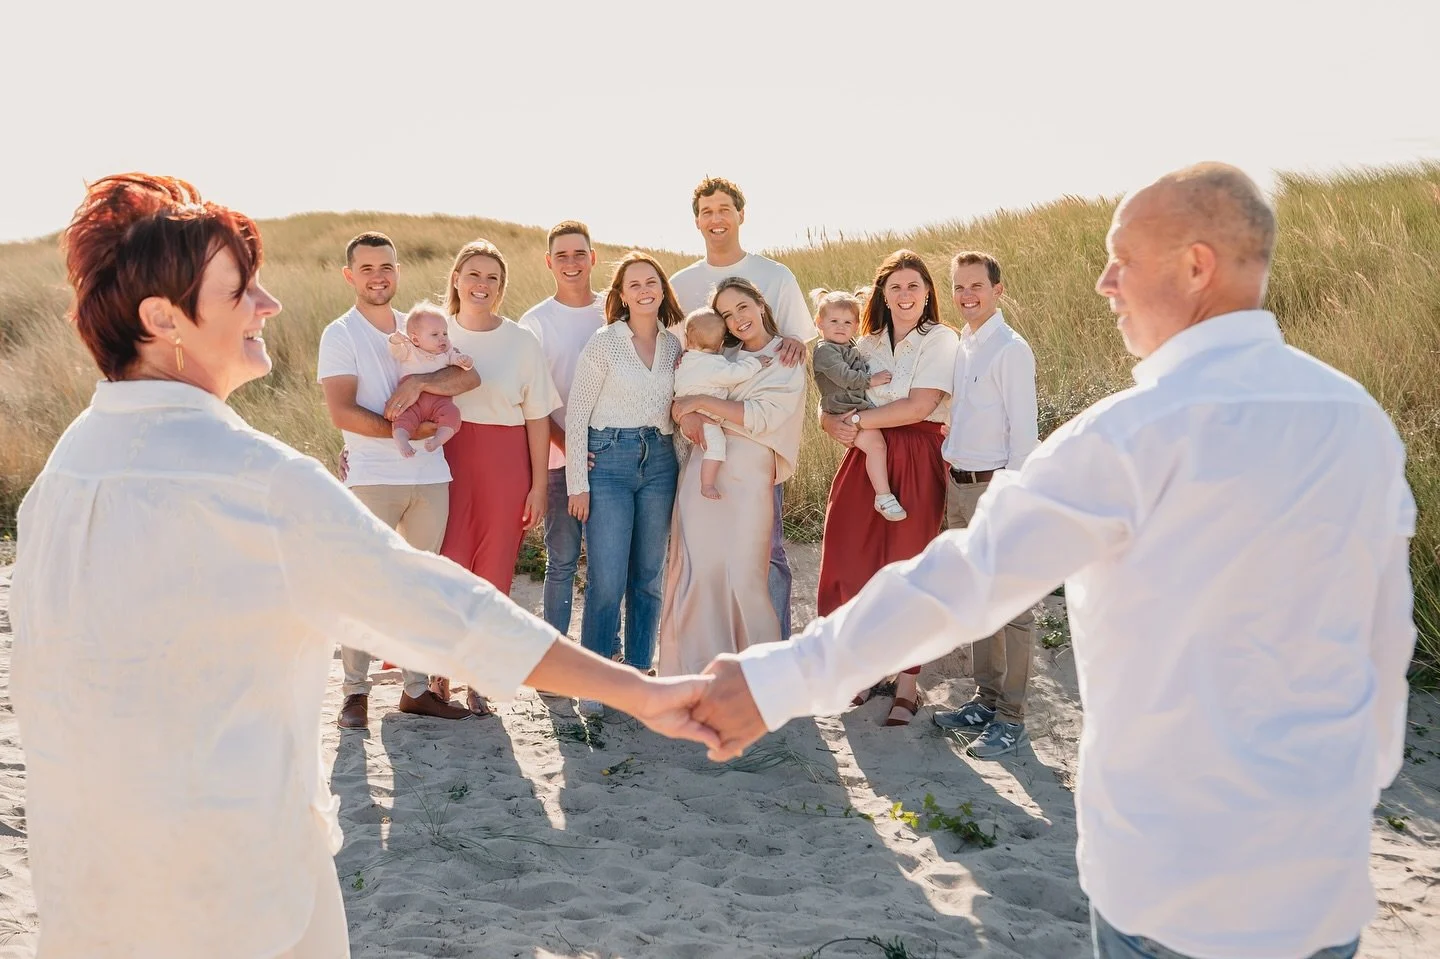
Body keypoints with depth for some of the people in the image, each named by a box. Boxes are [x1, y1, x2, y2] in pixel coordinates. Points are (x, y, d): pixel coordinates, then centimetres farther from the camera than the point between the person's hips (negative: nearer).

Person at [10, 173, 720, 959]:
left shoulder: (67, 459, -1)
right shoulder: (255, 479, -24)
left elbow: (34, 677, 5)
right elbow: (437, 608, -27)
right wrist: (639, 691, -24)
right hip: (228, 868, -7)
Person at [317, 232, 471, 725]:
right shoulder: (340, 335, 1)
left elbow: (467, 376, -3)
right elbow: (342, 412, -11)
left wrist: (418, 382, -18)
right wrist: (402, 432, -14)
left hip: (430, 475, 4)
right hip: (372, 477, -4)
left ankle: (416, 688, 17)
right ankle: (355, 691, 9)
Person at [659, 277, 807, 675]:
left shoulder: (788, 363, 4)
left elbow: (763, 416, -10)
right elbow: (678, 397, 15)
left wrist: (702, 402, -10)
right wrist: (685, 414, -7)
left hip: (747, 481, -4)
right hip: (698, 475, 4)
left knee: (743, 576, -7)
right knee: (698, 571, 0)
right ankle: (697, 669, 8)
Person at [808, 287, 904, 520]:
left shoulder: (849, 347, 22)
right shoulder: (825, 351, -9)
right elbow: (843, 376, -21)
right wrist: (871, 379, -16)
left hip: (861, 408, 11)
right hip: (845, 411, -10)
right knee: (875, 443, -24)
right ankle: (883, 497, -24)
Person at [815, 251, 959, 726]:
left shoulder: (941, 340, -1)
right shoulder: (866, 345, 14)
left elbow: (920, 404, -14)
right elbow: (828, 409, 13)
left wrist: (858, 420, -10)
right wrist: (835, 424, -10)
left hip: (916, 463, -5)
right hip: (865, 461, 5)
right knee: (854, 563, 1)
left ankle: (907, 686, 8)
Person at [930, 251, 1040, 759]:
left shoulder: (1010, 349, -11)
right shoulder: (959, 346, 13)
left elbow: (1024, 431, -14)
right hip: (959, 486, 8)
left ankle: (1010, 720, 6)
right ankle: (986, 700, 27)